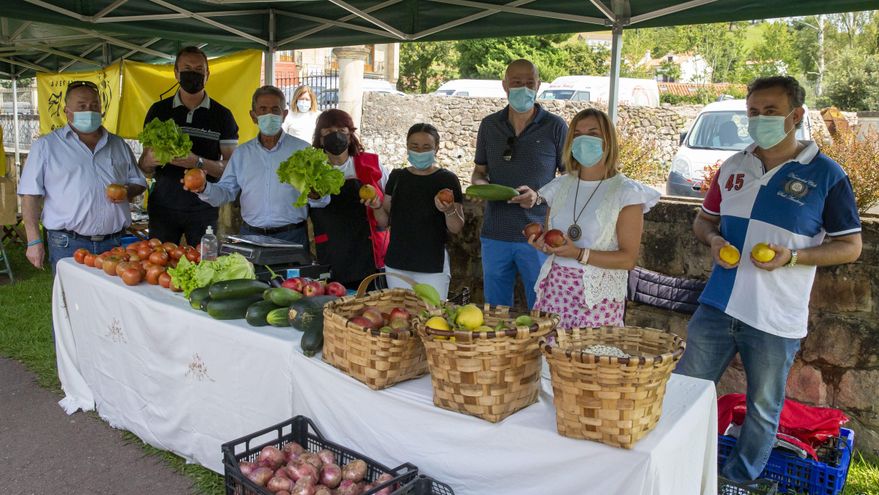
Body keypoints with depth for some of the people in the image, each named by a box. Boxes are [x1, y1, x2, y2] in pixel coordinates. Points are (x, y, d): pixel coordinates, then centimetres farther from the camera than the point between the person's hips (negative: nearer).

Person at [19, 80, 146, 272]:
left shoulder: (118, 145, 14)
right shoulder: (46, 146, 3)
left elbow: (138, 183, 20)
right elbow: (31, 195, 0)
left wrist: (127, 192, -4)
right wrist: (34, 241, -7)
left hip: (114, 242, 3)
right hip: (68, 244, -3)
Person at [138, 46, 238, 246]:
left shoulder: (222, 115, 2)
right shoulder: (158, 111, 8)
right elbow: (143, 166, 11)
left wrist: (198, 162, -19)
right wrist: (150, 160, -13)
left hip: (204, 207, -2)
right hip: (163, 205, 2)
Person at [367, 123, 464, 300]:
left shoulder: (447, 179, -4)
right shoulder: (397, 176, 7)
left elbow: (456, 228, -5)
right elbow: (384, 221, 9)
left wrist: (449, 211, -24)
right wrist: (377, 206, -10)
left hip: (433, 266, -3)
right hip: (396, 264, 3)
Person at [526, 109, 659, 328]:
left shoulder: (625, 192, -4)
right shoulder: (561, 185, 10)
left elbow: (628, 259, -8)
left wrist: (579, 254, -18)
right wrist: (541, 242, -3)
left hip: (597, 297, -4)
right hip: (555, 289, 4)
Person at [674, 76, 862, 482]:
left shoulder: (827, 175, -6)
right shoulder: (733, 167, 6)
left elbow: (850, 247, -2)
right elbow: (704, 220, 17)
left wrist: (792, 256, -18)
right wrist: (713, 239, -6)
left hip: (776, 319, -4)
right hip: (717, 307, 4)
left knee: (763, 410, 13)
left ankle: (740, 480, 33)